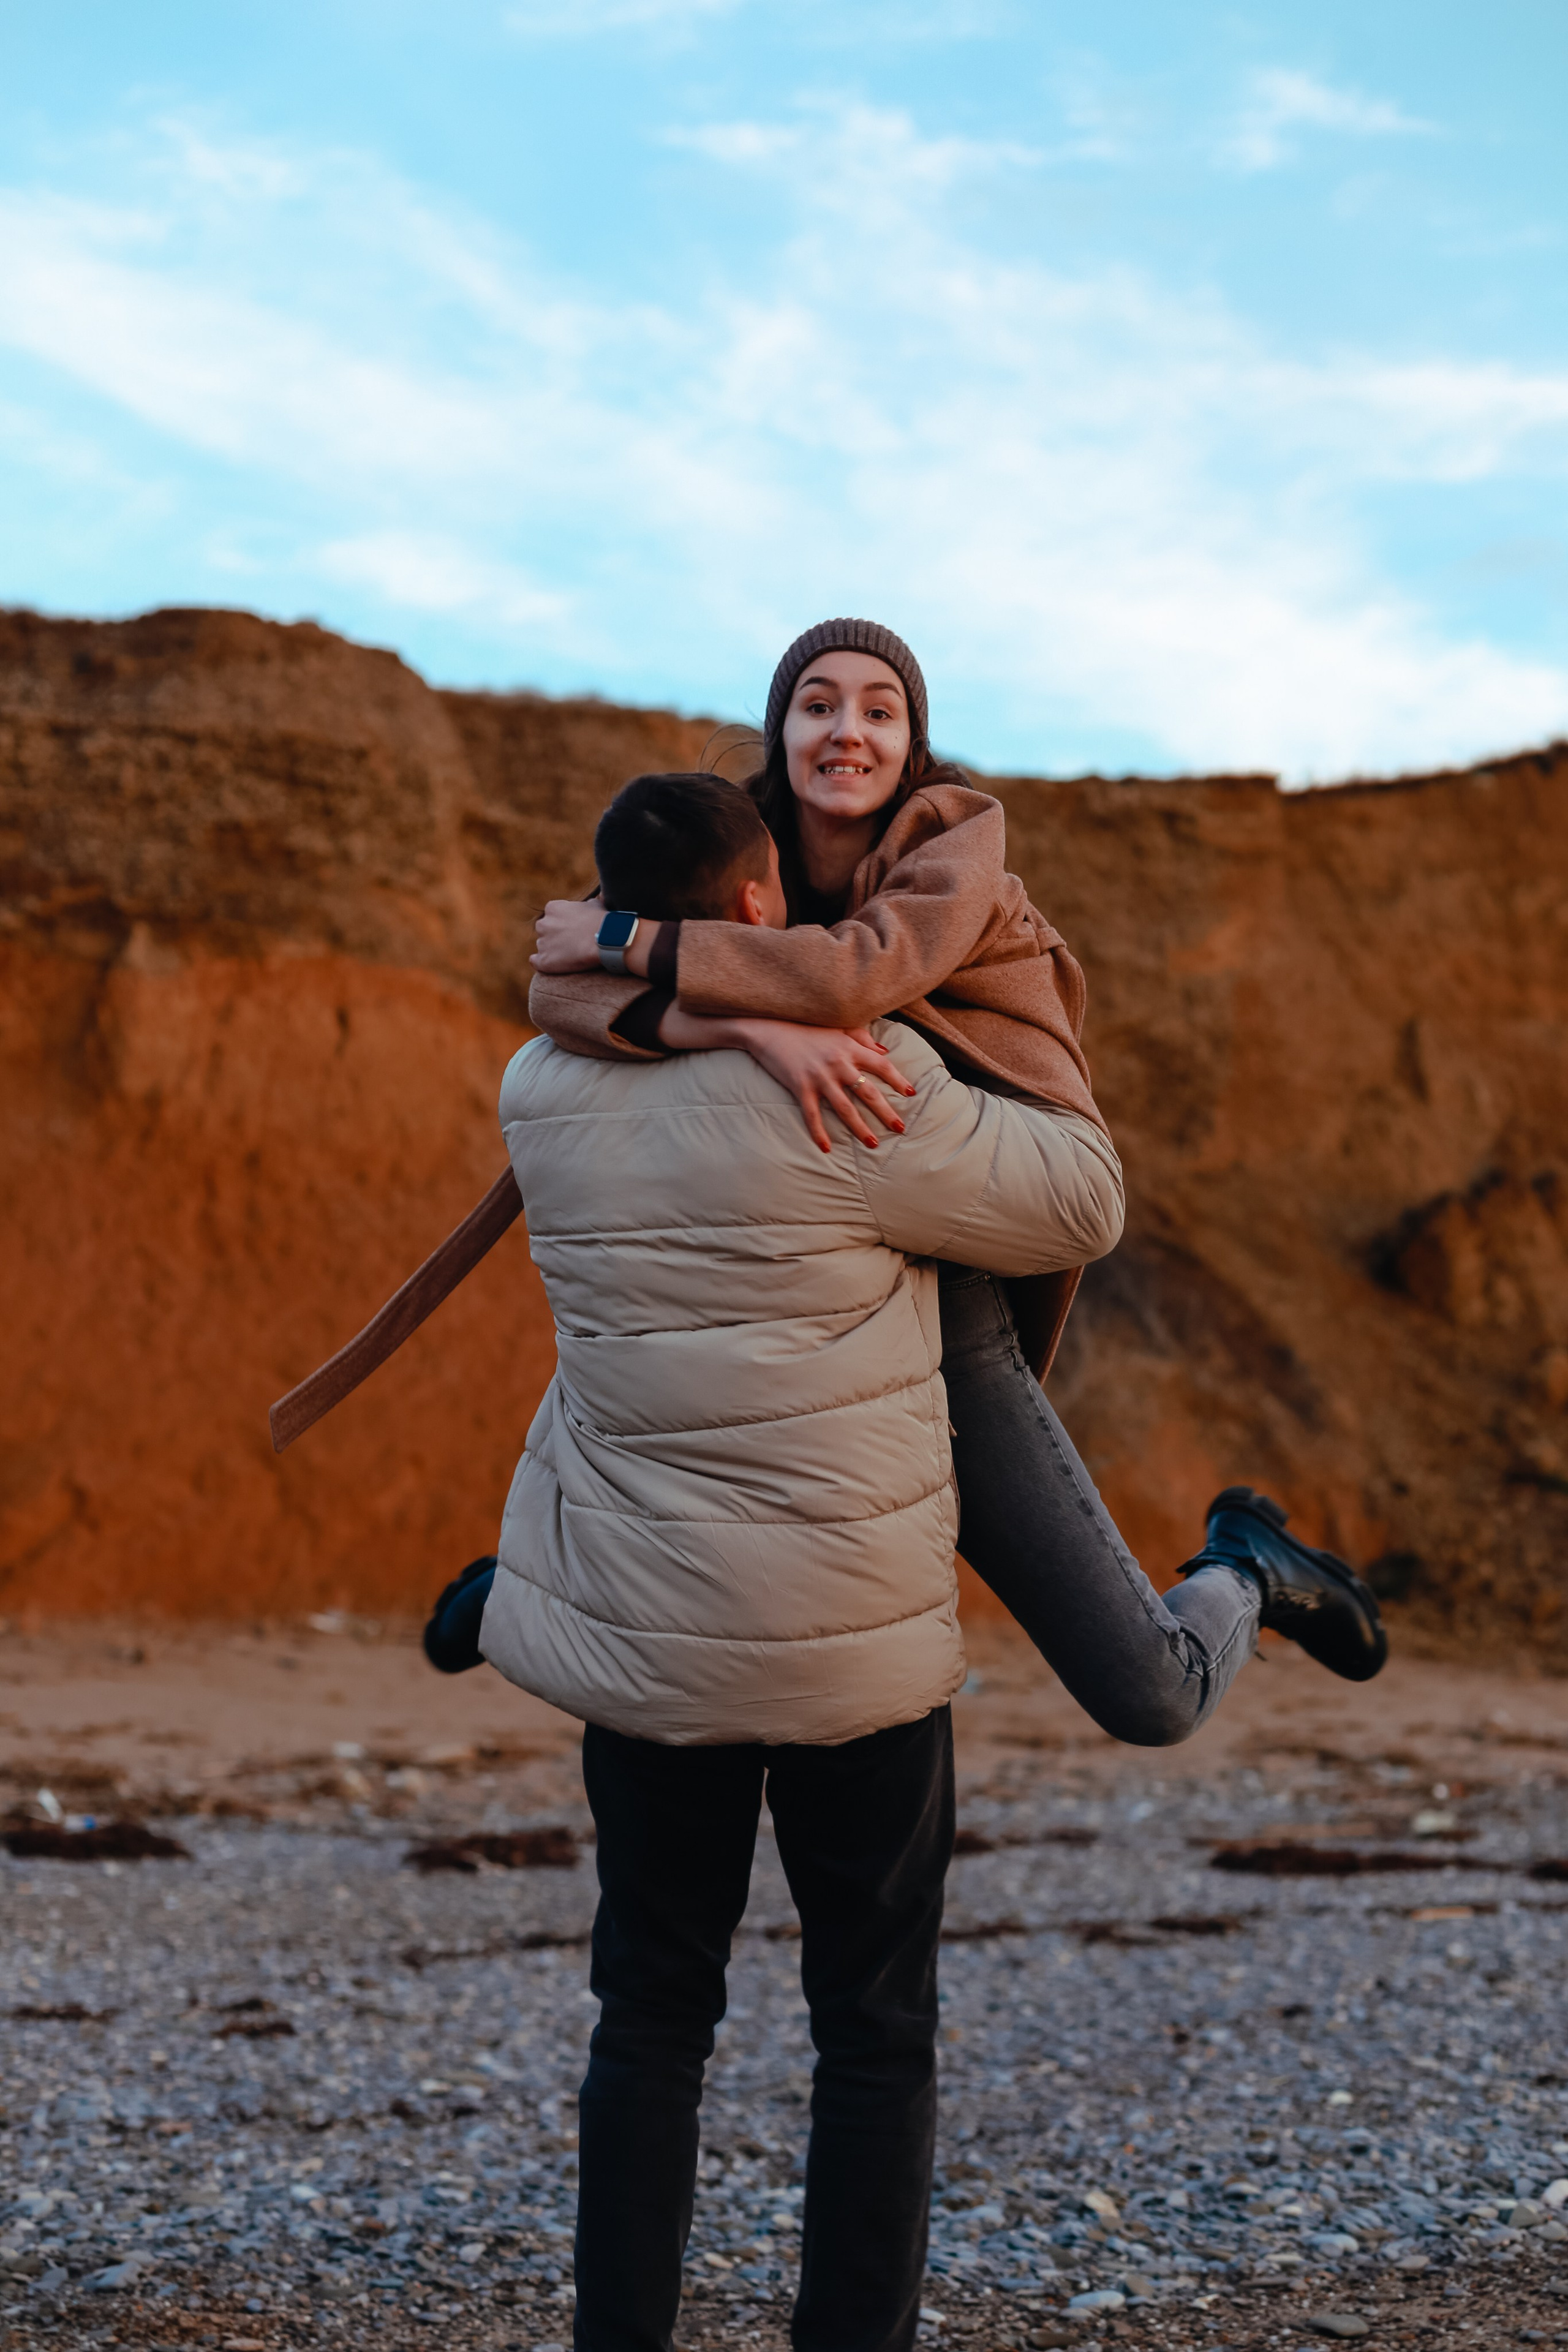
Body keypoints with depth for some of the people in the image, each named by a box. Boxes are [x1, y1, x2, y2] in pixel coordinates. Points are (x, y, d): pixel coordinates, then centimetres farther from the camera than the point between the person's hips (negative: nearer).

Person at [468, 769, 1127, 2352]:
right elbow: (1081, 1207, -3)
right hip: (850, 1642, -4)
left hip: (638, 1629, 4)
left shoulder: (545, 1092, -1)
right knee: (875, 2029, 10)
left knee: (650, 2014, 16)